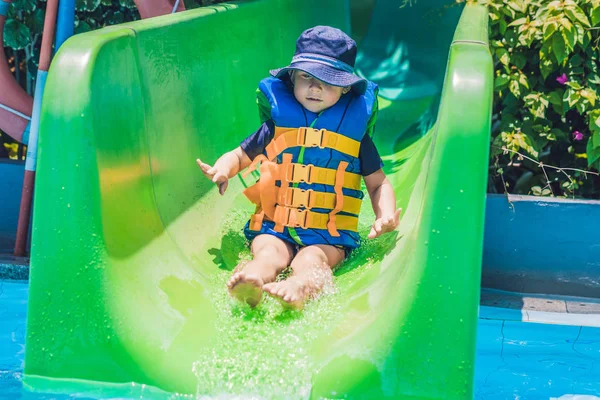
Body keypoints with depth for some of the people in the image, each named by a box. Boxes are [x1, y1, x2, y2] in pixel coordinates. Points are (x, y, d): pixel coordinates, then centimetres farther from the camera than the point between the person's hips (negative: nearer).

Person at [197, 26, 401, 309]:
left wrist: (385, 215, -7)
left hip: (329, 234, -1)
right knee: (269, 253, -31)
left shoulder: (355, 134, 9)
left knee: (311, 260, -33)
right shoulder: (276, 126, 11)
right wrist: (222, 169, -5)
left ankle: (301, 287, -64)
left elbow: (378, 183, 14)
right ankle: (250, 282, -62)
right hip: (274, 227, 1)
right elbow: (240, 155, 19)